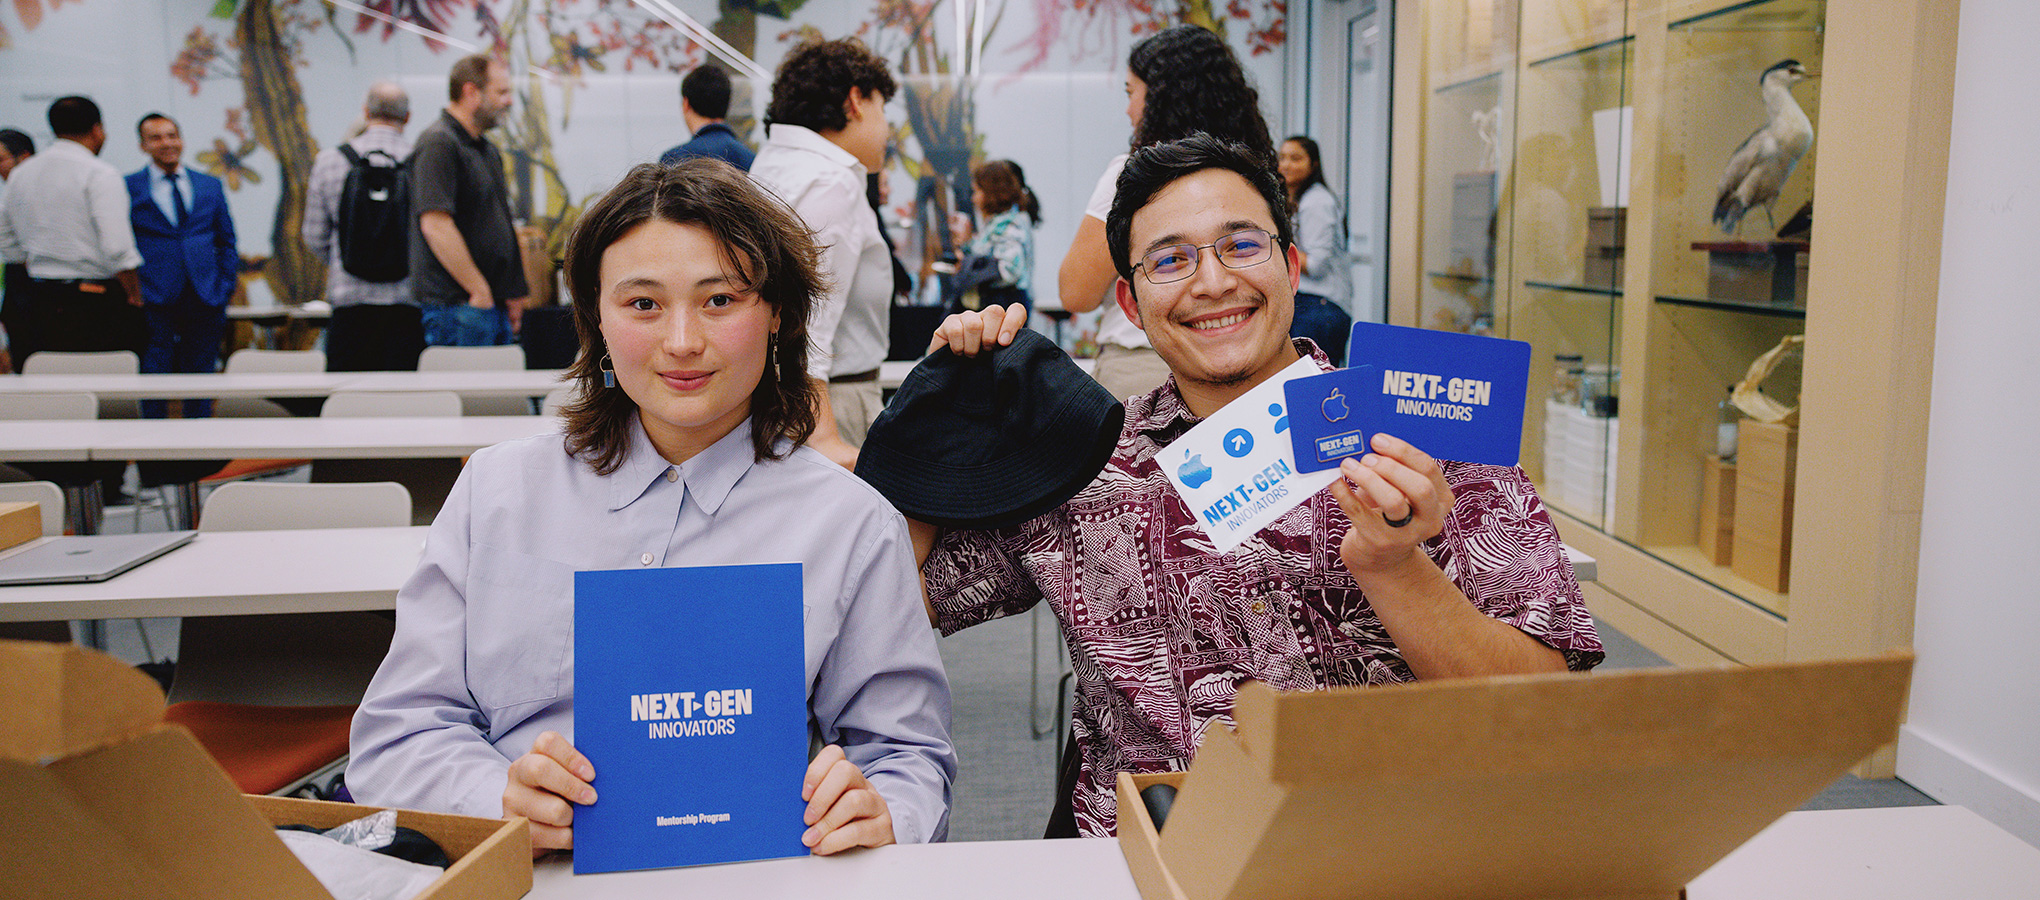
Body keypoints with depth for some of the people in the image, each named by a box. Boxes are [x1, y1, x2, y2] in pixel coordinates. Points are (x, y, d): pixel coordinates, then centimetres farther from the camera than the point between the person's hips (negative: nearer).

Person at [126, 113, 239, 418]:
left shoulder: (211, 186, 12)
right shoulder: (127, 187, 3)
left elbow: (227, 241, 16)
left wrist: (226, 286, 6)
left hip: (206, 299, 3)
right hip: (153, 301, -3)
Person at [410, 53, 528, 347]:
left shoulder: (487, 150, 21)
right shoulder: (438, 143, -10)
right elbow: (435, 225, -20)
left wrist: (512, 293, 17)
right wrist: (480, 292, -18)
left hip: (496, 306, 9)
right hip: (458, 307, -9)